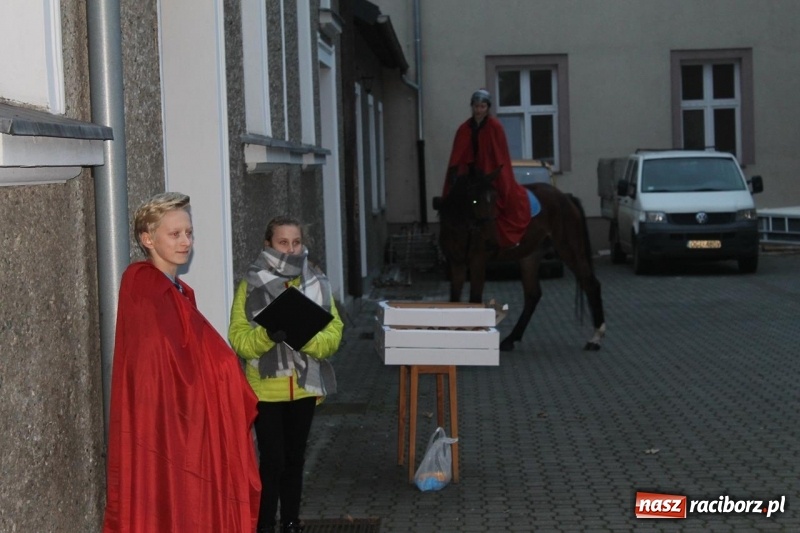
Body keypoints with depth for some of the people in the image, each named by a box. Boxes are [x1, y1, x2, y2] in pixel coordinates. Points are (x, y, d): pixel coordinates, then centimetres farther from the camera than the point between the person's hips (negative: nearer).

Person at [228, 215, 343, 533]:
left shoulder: (317, 283, 3)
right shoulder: (251, 285, -5)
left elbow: (334, 334, -4)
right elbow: (238, 337, -10)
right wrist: (267, 335, -30)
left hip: (304, 387, 3)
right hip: (266, 388, -3)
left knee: (295, 459, 14)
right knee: (272, 460, -4)